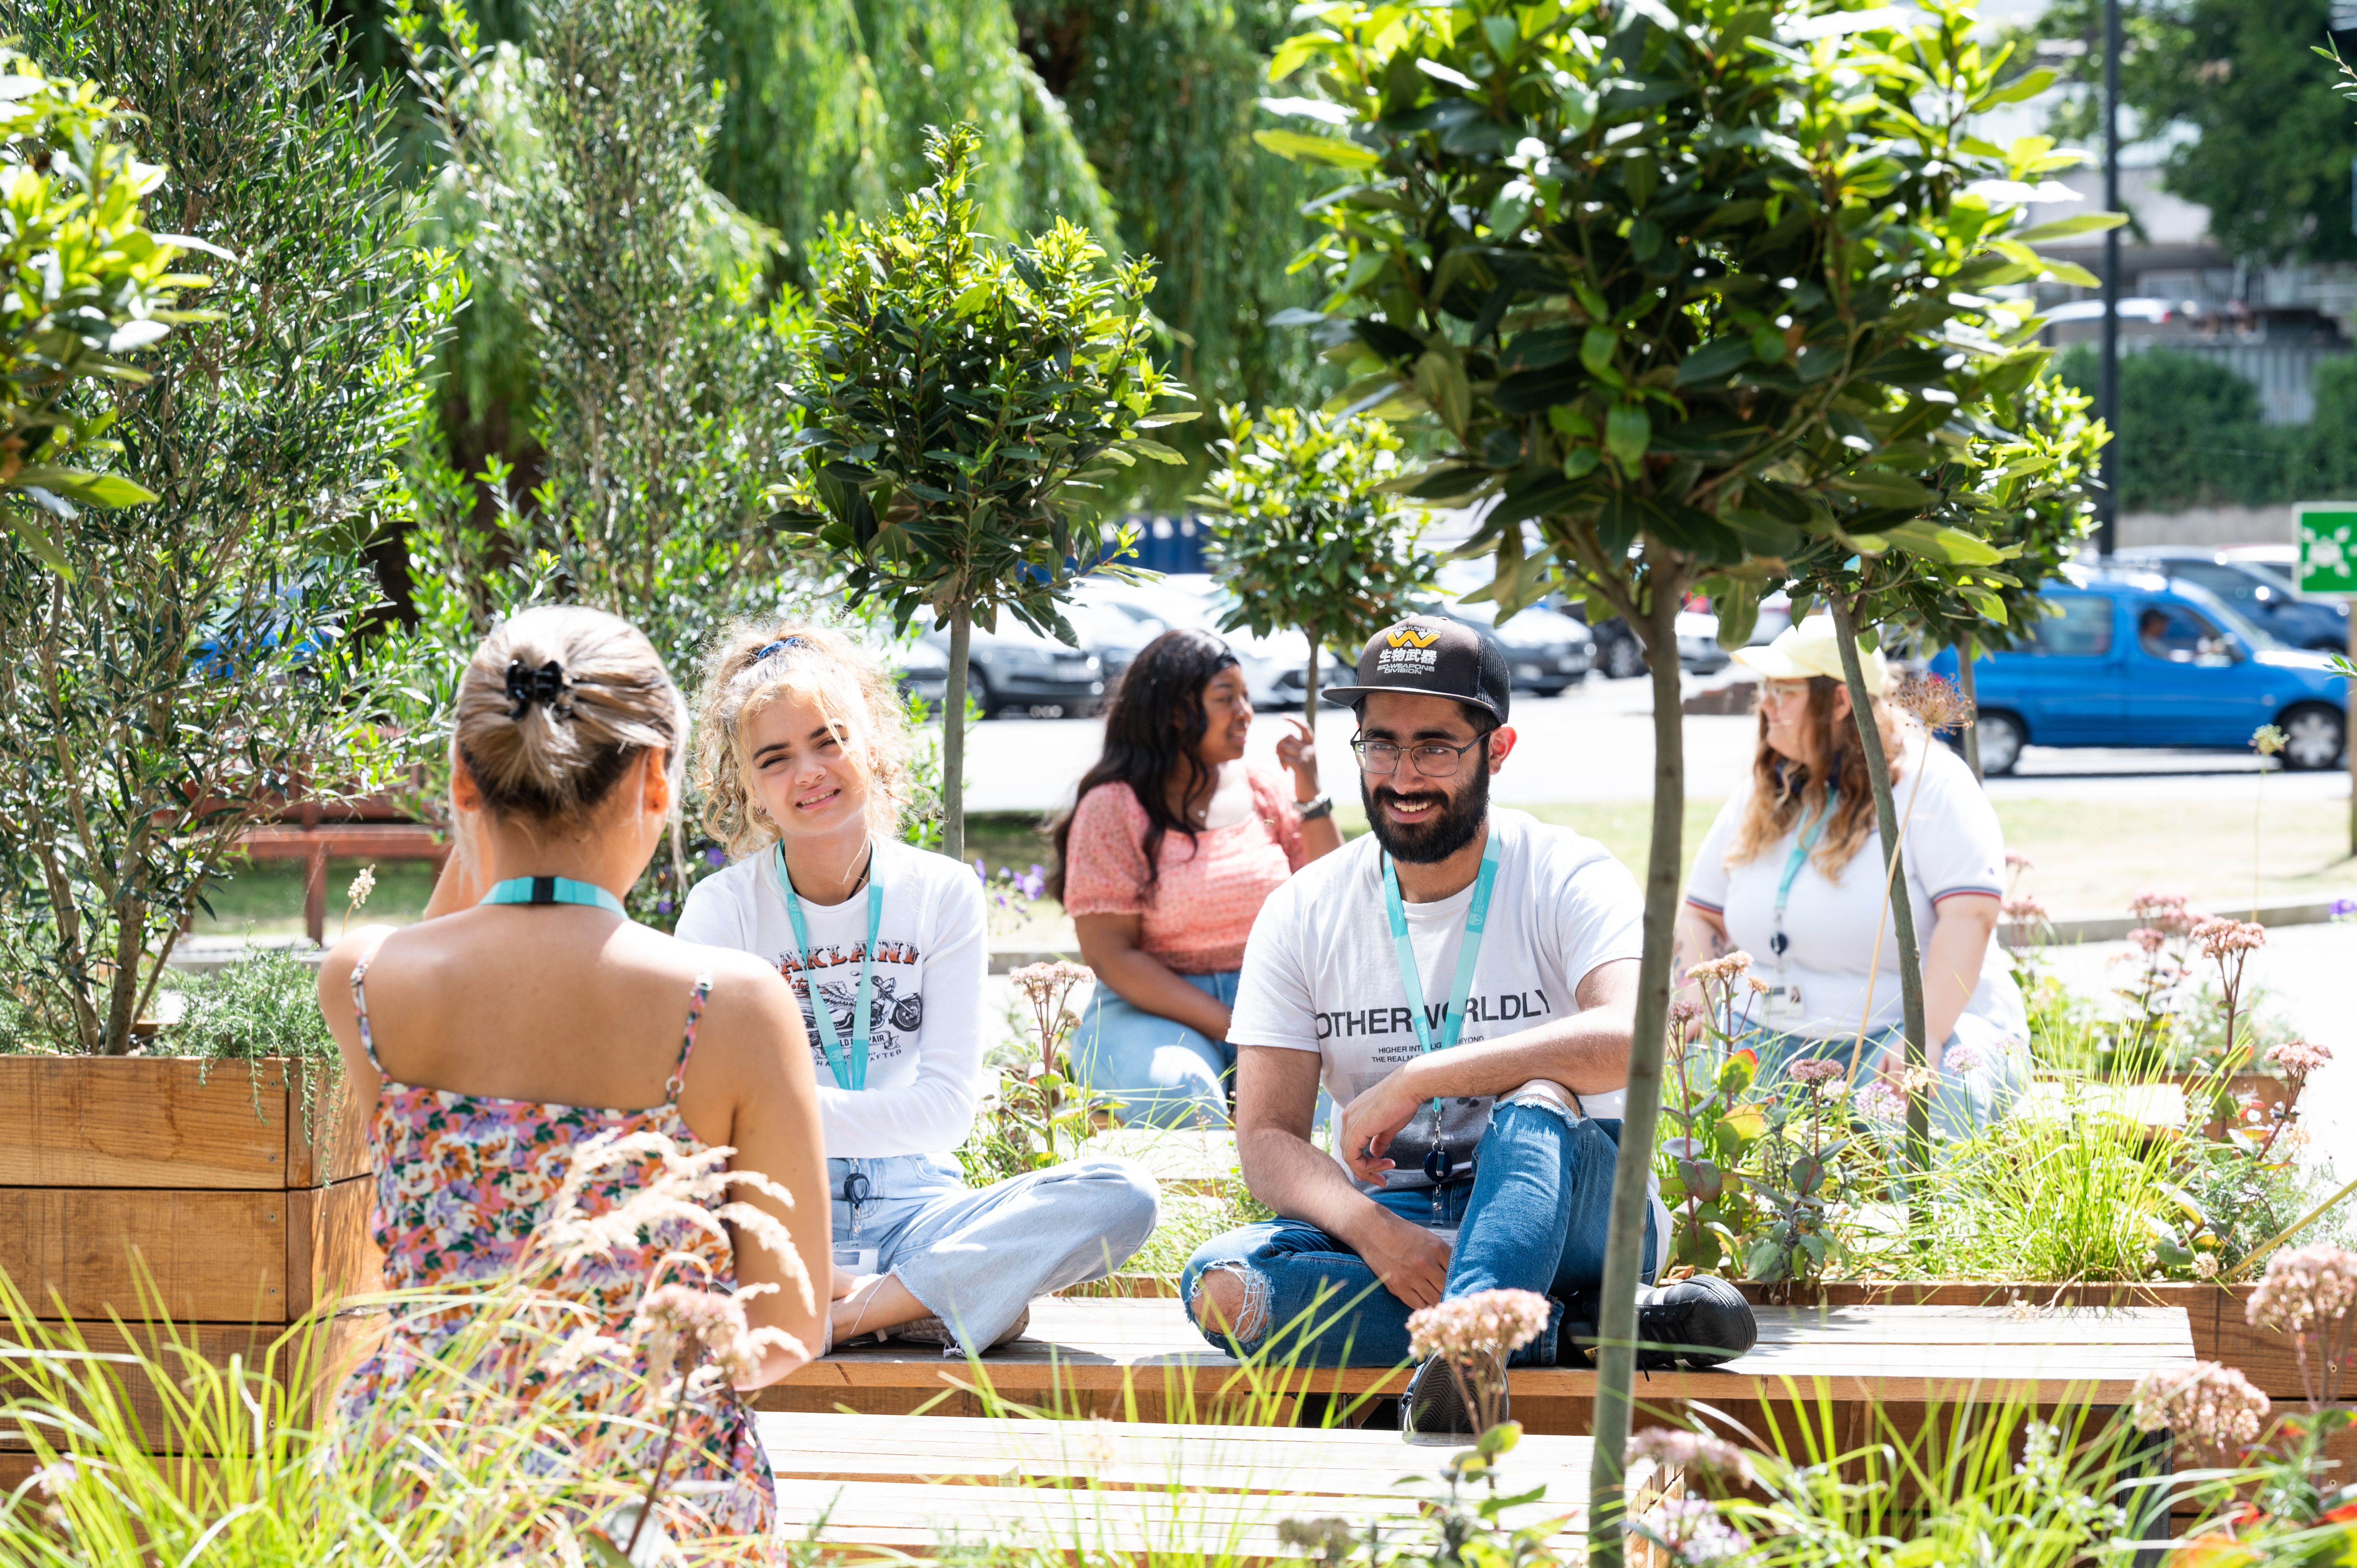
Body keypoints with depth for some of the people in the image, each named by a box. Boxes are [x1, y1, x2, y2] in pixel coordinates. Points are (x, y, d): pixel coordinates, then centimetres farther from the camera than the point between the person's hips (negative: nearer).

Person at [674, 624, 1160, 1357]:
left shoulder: (942, 893, 5)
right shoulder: (723, 909, 1)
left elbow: (949, 1106, -4)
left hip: (912, 1210, 2)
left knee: (1124, 1194, -23)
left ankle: (863, 1308, -27)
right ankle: (953, 1298, -28)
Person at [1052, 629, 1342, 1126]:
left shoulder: (1265, 793, 10)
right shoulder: (1115, 807, -3)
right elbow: (1108, 954, -10)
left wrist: (1310, 798, -4)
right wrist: (1230, 1028, -18)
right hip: (1152, 1008, -3)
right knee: (1175, 1098, -38)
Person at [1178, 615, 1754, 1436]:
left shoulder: (1568, 880, -6)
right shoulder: (1302, 916, 4)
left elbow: (1631, 1043, -26)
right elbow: (1267, 1138, -2)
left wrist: (1413, 1081, -27)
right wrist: (1374, 1231, -23)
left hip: (1565, 1212, -3)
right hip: (1390, 1213, 3)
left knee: (1539, 1101, -35)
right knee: (1220, 1285, -28)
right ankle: (1583, 1324, -28)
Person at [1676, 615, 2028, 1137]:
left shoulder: (1927, 782, -8)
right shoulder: (1758, 799, 12)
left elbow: (1971, 916, -19)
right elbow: (1700, 916, 19)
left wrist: (1926, 1036, -30)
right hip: (1780, 1038, 6)